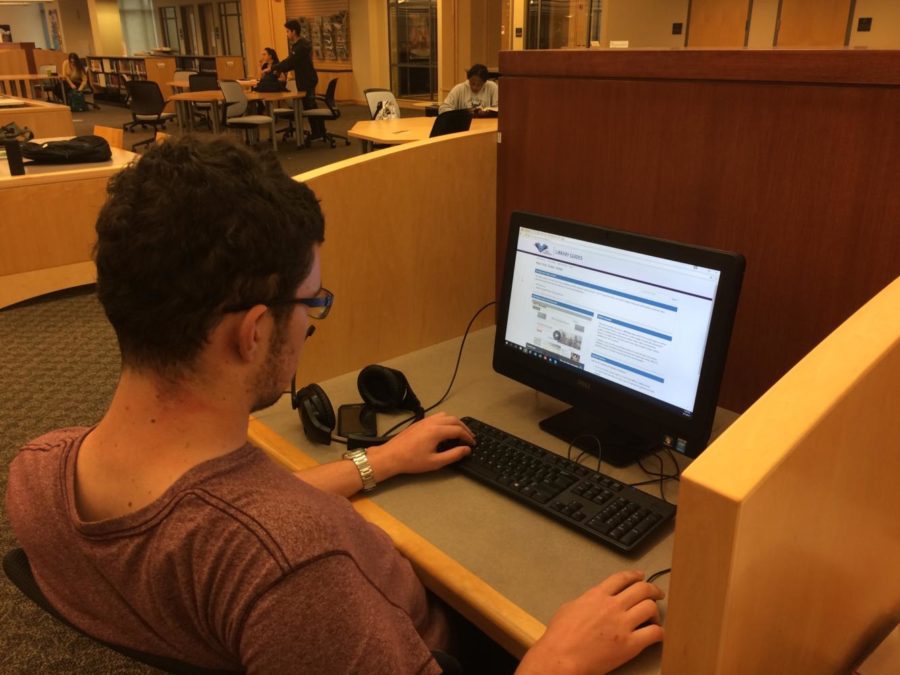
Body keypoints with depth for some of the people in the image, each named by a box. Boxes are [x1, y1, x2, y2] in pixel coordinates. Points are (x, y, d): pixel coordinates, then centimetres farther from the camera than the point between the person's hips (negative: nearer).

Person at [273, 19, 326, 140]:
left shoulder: (302, 45, -19)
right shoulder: (297, 44, 11)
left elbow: (290, 61, -23)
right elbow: (292, 62, 14)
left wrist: (273, 68, -19)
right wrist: (280, 70, 1)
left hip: (307, 80, -9)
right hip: (305, 79, 9)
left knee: (309, 106, -3)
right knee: (311, 106, 13)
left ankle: (316, 133, 5)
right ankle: (320, 131, 20)